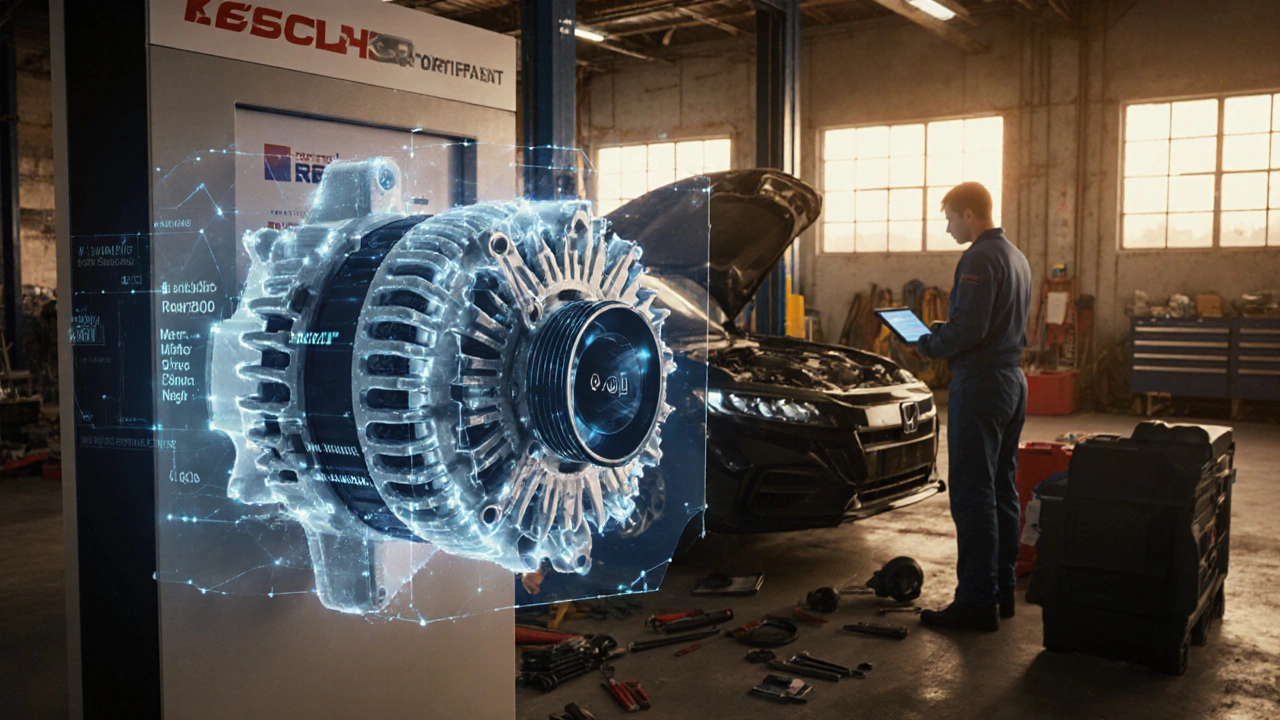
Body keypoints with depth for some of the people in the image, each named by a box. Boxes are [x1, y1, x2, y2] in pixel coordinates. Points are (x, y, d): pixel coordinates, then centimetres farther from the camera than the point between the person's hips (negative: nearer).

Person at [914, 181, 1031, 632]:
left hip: (981, 383, -10)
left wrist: (928, 346, -7)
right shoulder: (1016, 258, 17)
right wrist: (941, 332, 18)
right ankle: (1002, 590, 23)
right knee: (1001, 490, 15)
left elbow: (968, 329, -23)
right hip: (1012, 379, 10)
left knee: (973, 494, -6)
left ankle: (977, 602, -3)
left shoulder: (979, 260, -15)